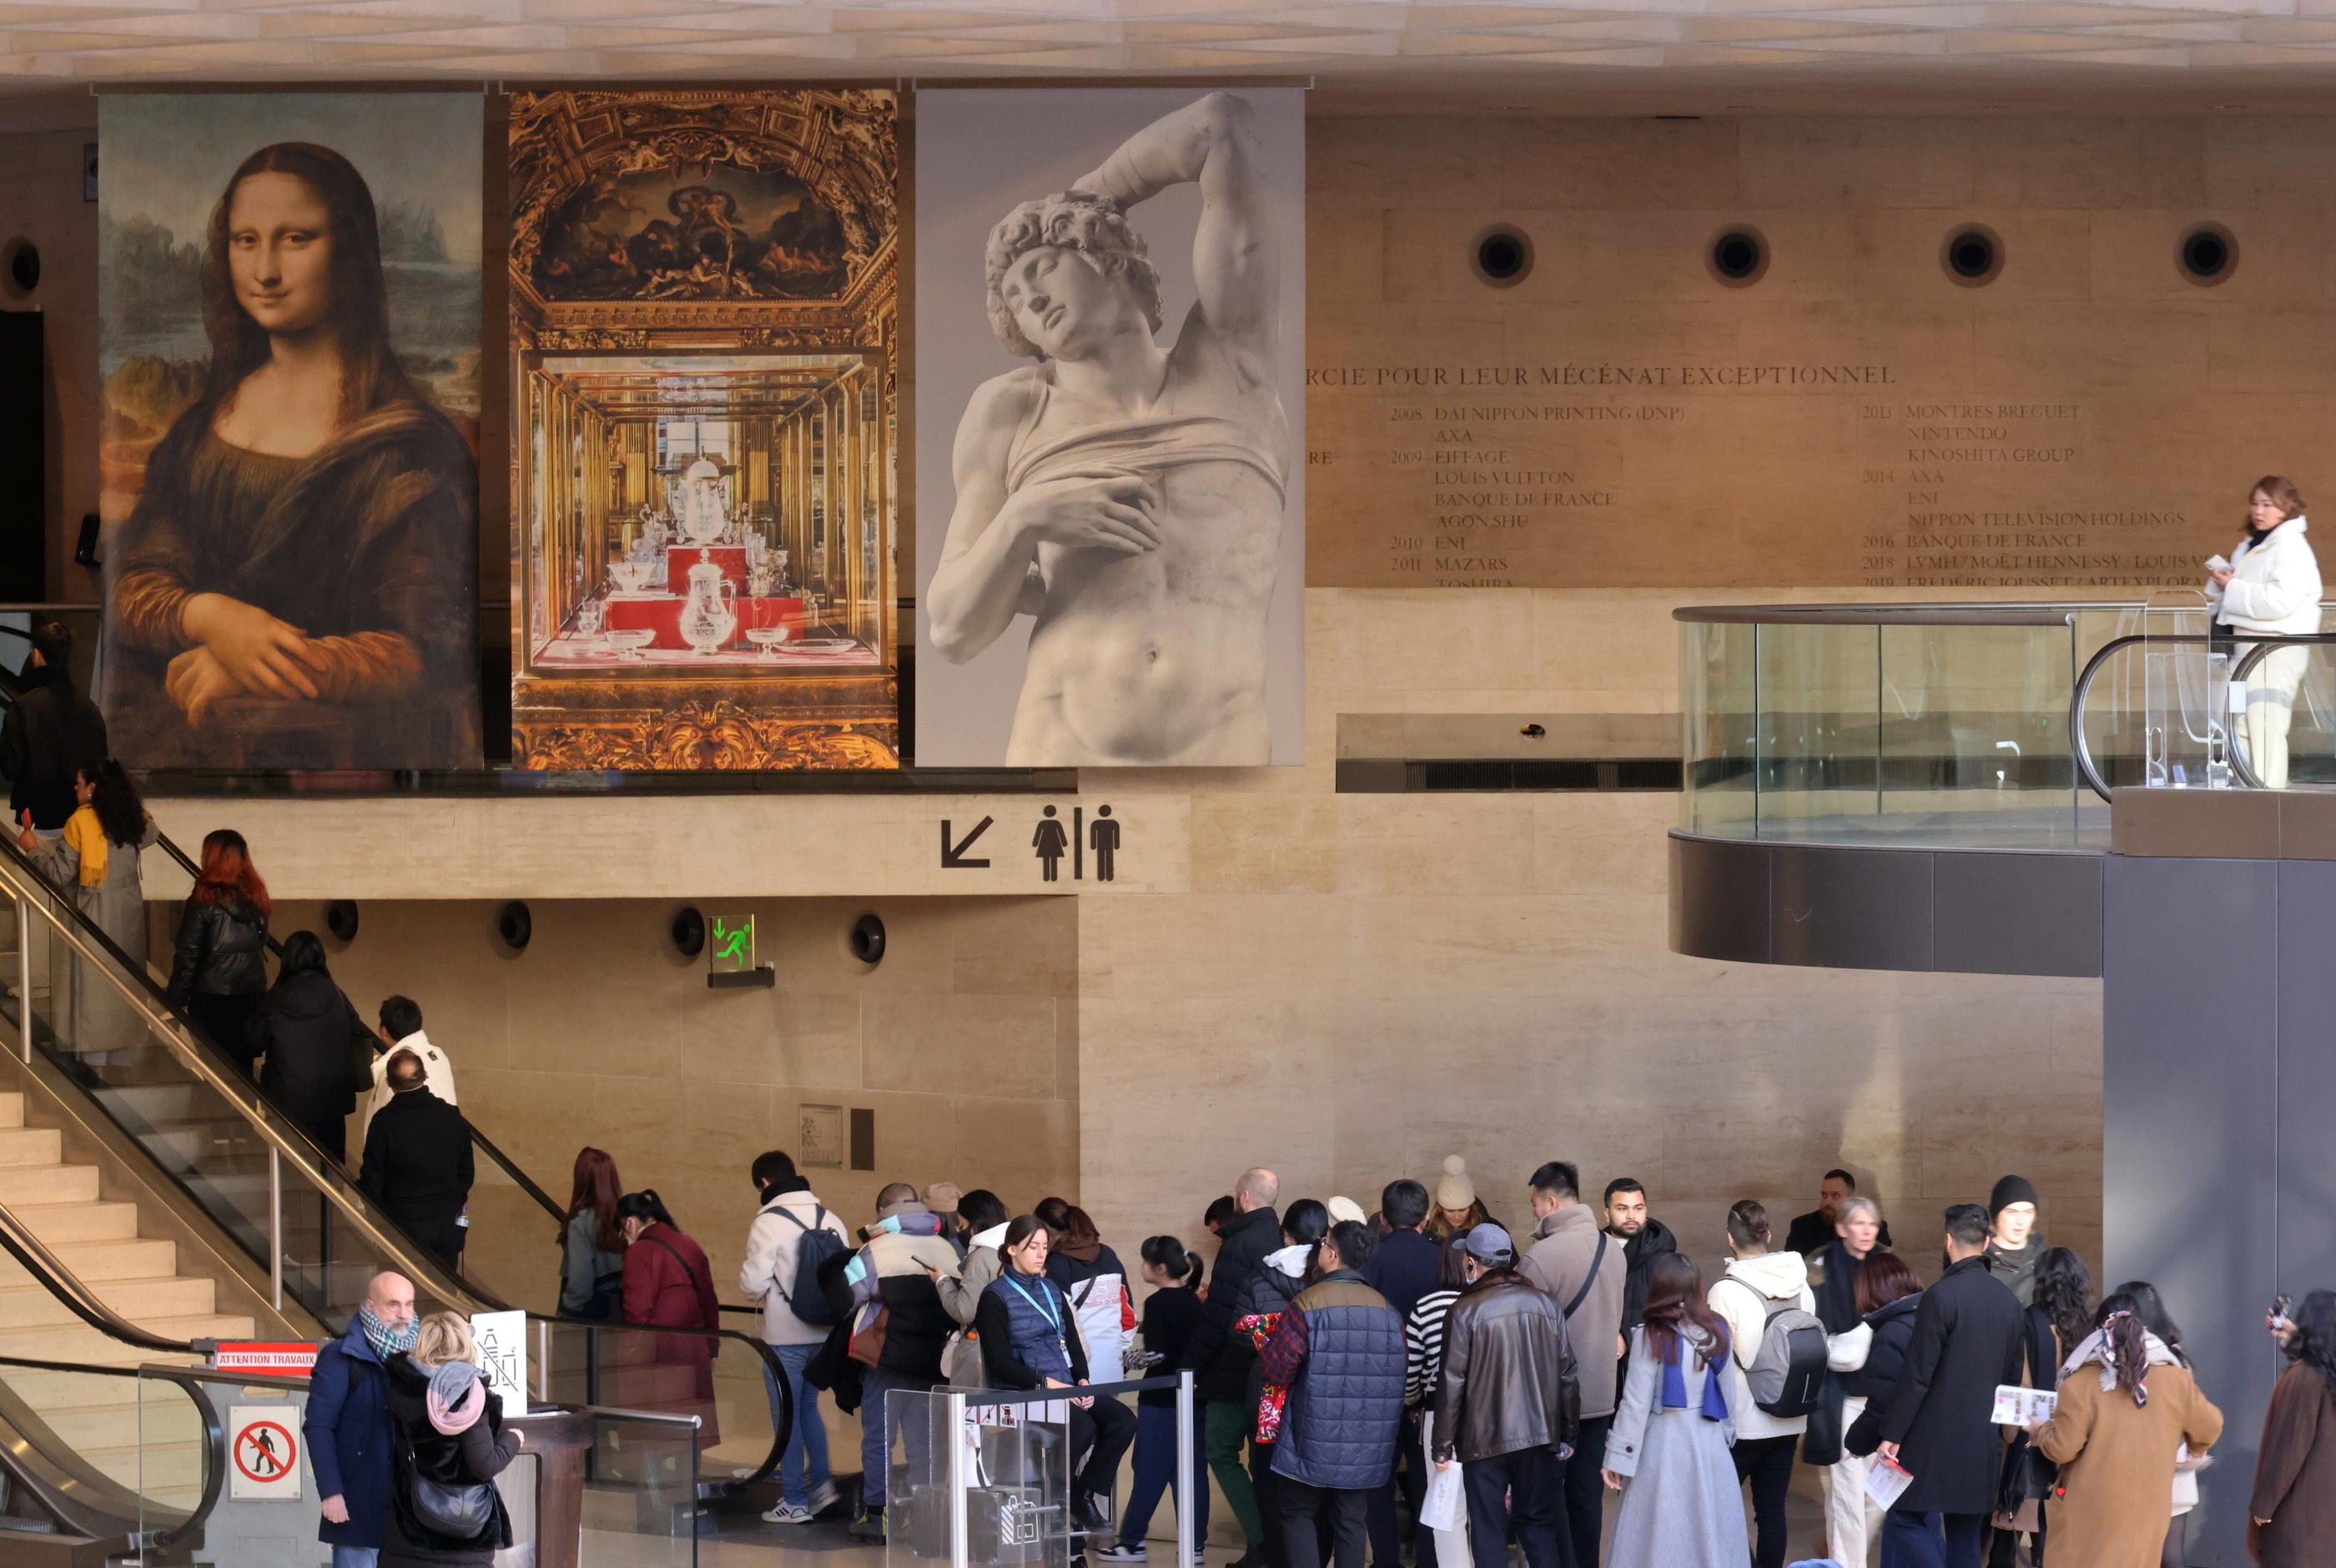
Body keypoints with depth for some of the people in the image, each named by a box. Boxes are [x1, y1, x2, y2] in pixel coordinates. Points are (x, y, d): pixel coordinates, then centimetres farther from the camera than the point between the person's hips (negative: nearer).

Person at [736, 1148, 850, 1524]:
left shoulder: (769, 1222, -13)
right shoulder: (831, 1220, 5)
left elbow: (754, 1283, -16)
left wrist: (748, 1287, 7)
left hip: (785, 1337, -6)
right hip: (825, 1334, 6)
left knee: (787, 1415, 3)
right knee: (808, 1407, 21)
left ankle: (795, 1501, 5)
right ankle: (821, 1482, 11)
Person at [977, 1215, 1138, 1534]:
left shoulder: (1052, 1291, 19)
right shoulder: (996, 1297, -3)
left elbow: (1073, 1342, 18)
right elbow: (1001, 1363, -10)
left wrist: (1083, 1381, -2)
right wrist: (1047, 1384, -18)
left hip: (1065, 1388, 7)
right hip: (1021, 1393, -7)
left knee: (1122, 1421, -17)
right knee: (1083, 1427, -32)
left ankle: (1086, 1496, -7)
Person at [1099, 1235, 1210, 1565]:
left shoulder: (1157, 1304, -13)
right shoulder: (1194, 1302, 8)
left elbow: (1157, 1352, -18)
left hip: (1161, 1400, -7)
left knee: (1150, 1471, -1)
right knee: (1192, 1470, 7)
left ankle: (1132, 1541, 4)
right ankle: (1195, 1543, 7)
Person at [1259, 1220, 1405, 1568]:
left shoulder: (1308, 1304, -13)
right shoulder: (1386, 1309, 1)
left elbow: (1274, 1369, -13)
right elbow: (1398, 1373, 8)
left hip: (1315, 1442, -4)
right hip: (1366, 1448, 4)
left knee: (1298, 1514, 7)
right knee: (1351, 1520, 10)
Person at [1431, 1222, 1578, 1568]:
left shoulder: (1465, 1310, -9)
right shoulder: (1545, 1303, 3)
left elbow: (1452, 1383, -9)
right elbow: (1568, 1374, 6)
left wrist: (1443, 1446, -1)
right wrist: (1568, 1435, 15)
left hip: (1485, 1440, -4)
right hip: (1540, 1436, 4)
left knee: (1489, 1530, 3)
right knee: (1540, 1526, 11)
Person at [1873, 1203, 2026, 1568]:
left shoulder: (1940, 1296, -14)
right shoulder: (2008, 1300, 8)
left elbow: (1916, 1375, -14)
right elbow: (2014, 1372, 15)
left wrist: (1893, 1435, -9)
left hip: (1935, 1440, -7)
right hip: (1984, 1442, 7)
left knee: (1905, 1523, -2)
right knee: (1967, 1535, 11)